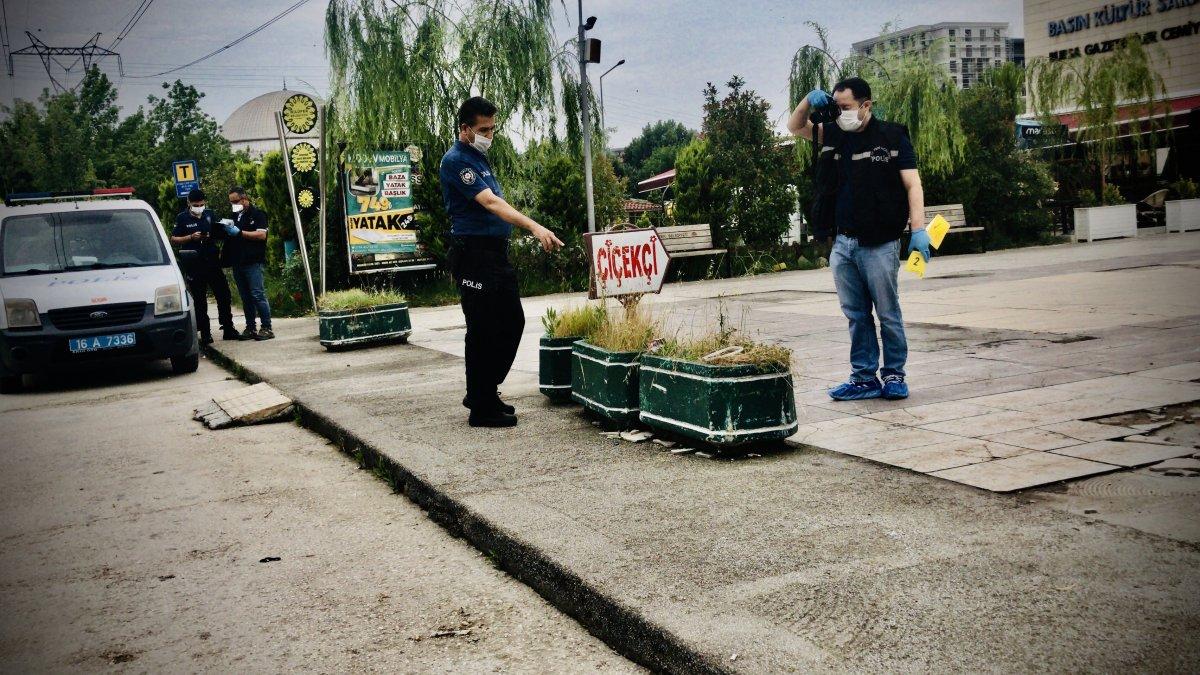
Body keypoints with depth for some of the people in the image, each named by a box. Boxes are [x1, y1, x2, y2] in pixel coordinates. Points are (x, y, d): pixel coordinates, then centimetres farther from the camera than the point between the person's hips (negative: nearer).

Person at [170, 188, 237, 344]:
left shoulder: (210, 214, 10)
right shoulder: (182, 218, 0)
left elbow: (220, 234, 20)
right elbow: (173, 239, 1)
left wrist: (211, 236, -3)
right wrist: (191, 237, -13)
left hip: (212, 261, 3)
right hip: (194, 265, -3)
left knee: (223, 295, 4)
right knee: (199, 300, 2)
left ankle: (228, 330, 14)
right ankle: (205, 334, 8)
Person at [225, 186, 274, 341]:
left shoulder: (257, 214, -1)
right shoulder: (234, 216, 20)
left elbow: (262, 235, -13)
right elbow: (229, 237, 29)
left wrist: (239, 232, -15)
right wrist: (226, 231, 6)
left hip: (253, 262, -7)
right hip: (237, 262, 7)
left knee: (257, 295, -10)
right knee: (245, 297, 8)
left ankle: (266, 328, -9)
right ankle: (250, 328, 12)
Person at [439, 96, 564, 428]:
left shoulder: (479, 157, 17)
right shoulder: (456, 161, -14)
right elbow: (490, 203, -26)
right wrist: (534, 227, -35)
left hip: (496, 252, 10)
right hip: (474, 254, -10)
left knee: (512, 321, 13)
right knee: (482, 330, -6)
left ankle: (484, 391, 24)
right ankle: (482, 408, 2)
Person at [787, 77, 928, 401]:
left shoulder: (892, 137, -1)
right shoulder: (834, 135, 12)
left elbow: (912, 184, -6)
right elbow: (795, 127, 24)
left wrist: (918, 230, -17)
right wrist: (808, 102, 3)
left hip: (879, 244, -5)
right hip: (842, 244, 5)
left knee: (888, 314, 2)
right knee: (856, 315, 9)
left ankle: (894, 375, 14)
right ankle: (865, 378, 15)